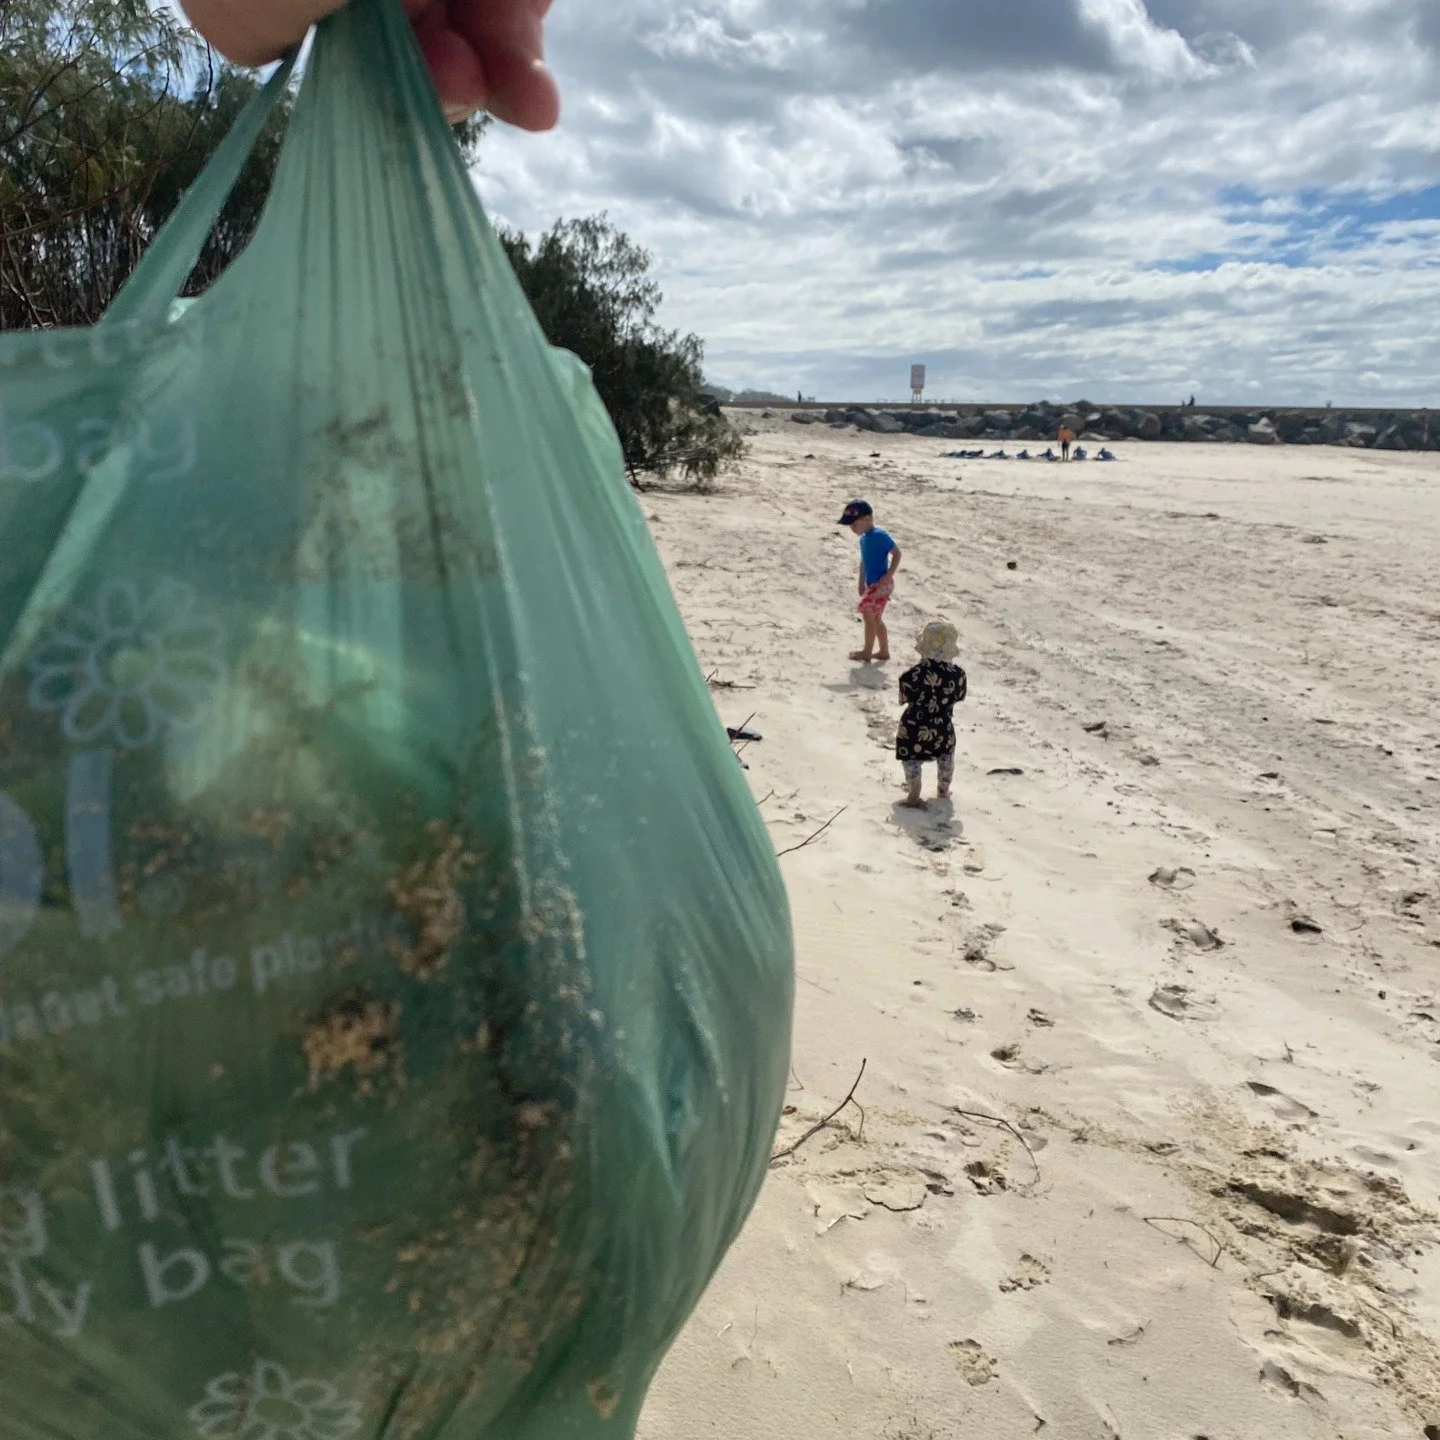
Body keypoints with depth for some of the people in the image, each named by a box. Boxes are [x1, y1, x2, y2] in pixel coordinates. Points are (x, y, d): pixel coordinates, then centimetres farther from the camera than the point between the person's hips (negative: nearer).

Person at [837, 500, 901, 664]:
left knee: (868, 613, -6)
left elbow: (897, 553, -17)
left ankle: (867, 653, 2)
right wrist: (862, 582, 19)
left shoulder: (878, 535, -17)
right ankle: (884, 651, 25)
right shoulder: (864, 538, 11)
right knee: (876, 618, 15)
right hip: (872, 584, 9)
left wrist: (888, 575, -22)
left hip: (881, 584, -9)